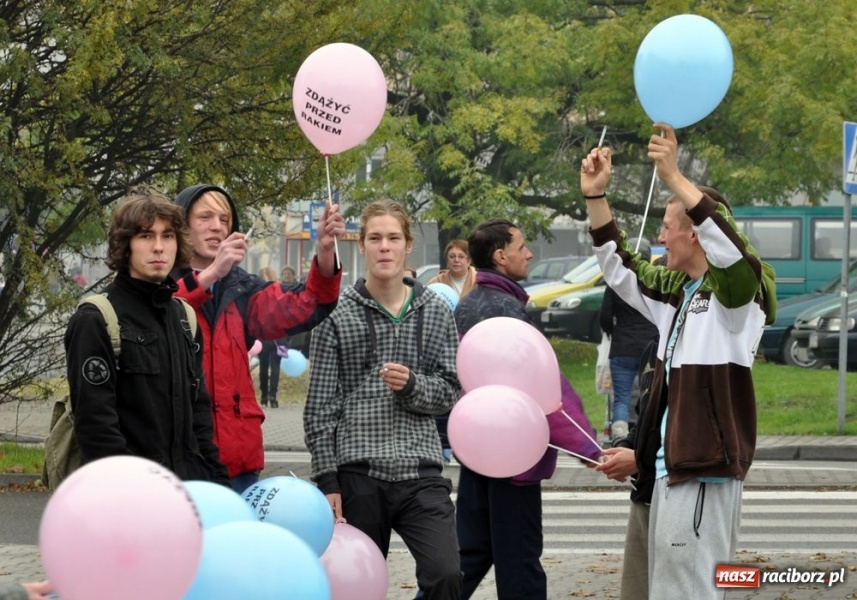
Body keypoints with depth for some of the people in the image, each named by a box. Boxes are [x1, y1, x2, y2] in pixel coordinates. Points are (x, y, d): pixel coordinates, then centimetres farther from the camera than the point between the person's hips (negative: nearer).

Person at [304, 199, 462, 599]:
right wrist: (326, 479, -6)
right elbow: (321, 405, 0)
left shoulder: (435, 312, 9)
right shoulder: (338, 315, 1)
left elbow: (450, 391, 8)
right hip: (358, 475, -1)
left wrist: (411, 385, -13)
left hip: (420, 471, 1)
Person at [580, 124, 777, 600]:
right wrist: (594, 196, 15)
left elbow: (729, 246, -30)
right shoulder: (676, 291, 15)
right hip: (671, 468, 9)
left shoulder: (738, 291, -10)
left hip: (707, 471, -9)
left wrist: (673, 178, -35)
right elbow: (620, 269, 27)